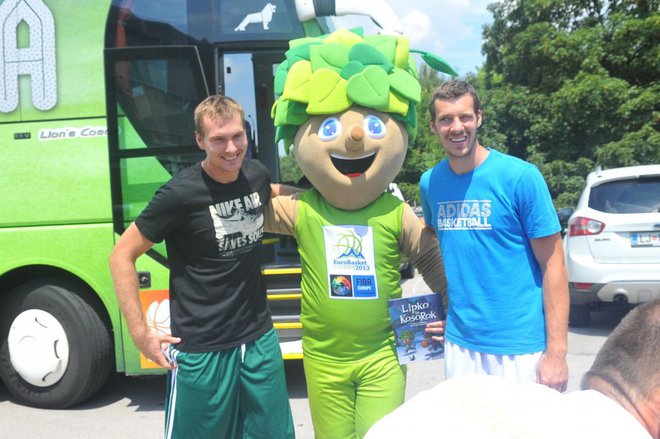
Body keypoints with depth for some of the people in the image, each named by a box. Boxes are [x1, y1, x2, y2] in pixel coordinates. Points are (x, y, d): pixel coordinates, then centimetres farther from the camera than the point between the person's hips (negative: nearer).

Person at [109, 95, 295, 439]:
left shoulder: (256, 174, -1)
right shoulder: (180, 194, -17)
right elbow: (122, 256, -9)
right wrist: (140, 333, -12)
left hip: (260, 340, 5)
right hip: (200, 350, -5)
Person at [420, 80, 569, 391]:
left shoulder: (520, 176, -11)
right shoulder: (429, 183, 2)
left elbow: (552, 264, -9)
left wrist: (556, 352, -12)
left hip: (522, 346, -4)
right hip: (459, 343, 4)